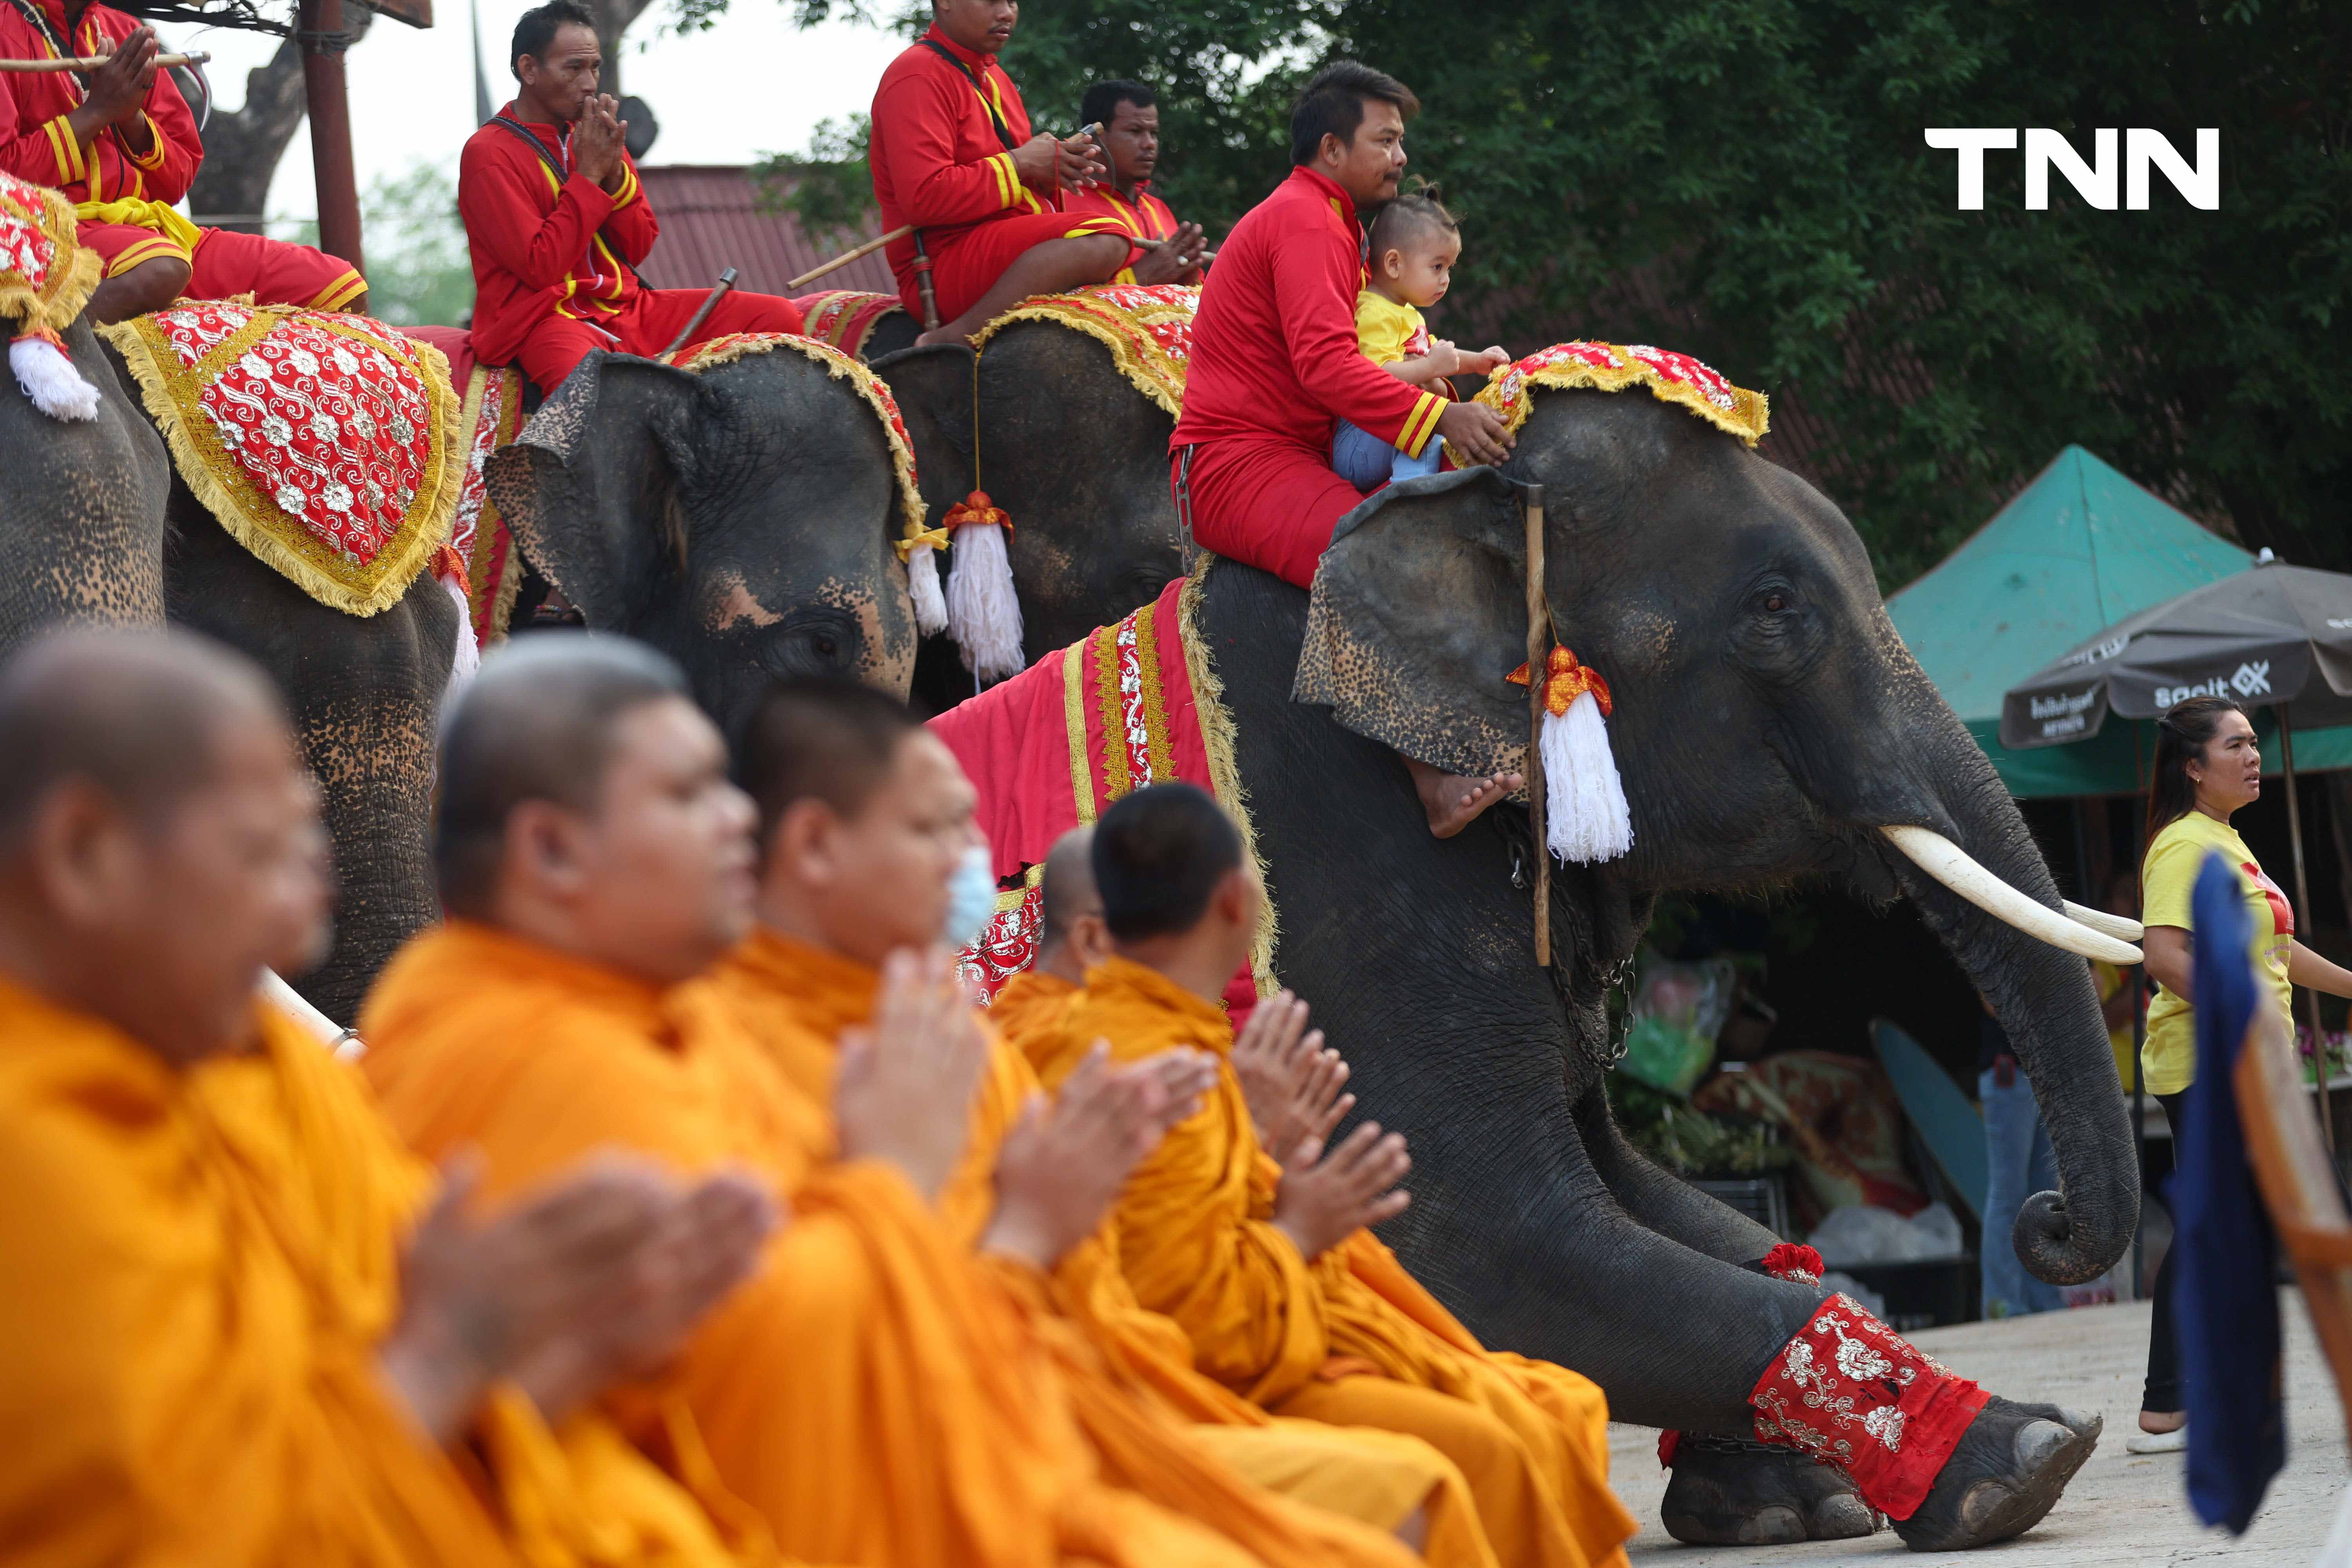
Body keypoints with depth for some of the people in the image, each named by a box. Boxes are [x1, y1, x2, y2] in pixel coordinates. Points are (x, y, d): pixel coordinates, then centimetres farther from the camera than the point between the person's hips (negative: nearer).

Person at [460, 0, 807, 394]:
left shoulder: (590, 135, 13)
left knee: (779, 317, -7)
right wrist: (589, 176, -13)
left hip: (626, 307, 7)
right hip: (546, 318, -7)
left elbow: (638, 249, 11)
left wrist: (615, 173, -6)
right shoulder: (488, 155, -8)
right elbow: (542, 268, -15)